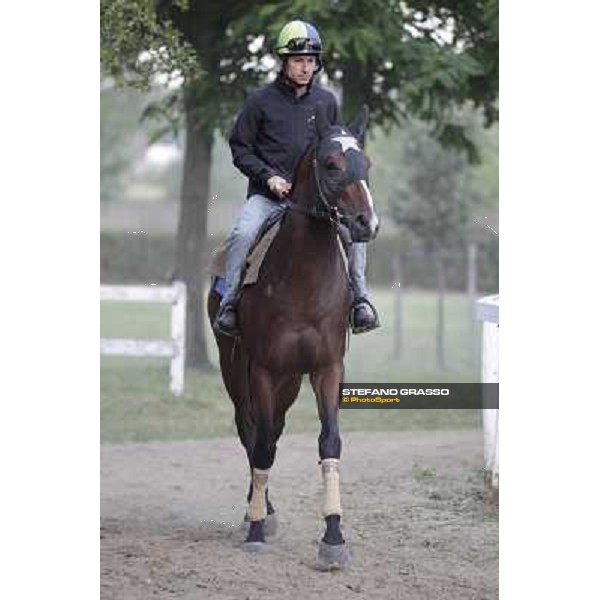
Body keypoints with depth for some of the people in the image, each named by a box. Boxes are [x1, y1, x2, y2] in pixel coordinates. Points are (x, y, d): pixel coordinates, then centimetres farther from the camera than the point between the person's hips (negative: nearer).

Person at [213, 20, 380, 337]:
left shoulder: (326, 102, 11)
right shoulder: (260, 101, 1)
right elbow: (239, 147, 3)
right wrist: (268, 176, -11)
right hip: (266, 195, -2)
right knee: (242, 234, -29)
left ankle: (359, 299, -8)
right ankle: (229, 305, -20)